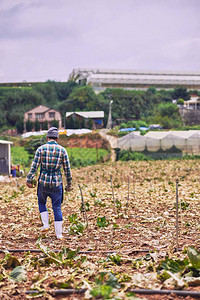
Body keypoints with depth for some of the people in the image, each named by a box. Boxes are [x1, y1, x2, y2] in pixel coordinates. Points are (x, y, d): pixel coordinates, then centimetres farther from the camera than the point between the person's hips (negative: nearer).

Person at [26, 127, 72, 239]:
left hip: (43, 182, 0)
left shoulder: (41, 149, -4)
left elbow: (34, 166, -8)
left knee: (41, 202, 26)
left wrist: (29, 180, -4)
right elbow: (67, 169, 1)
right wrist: (69, 183, 10)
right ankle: (59, 234, 9)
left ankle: (46, 225, 14)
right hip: (57, 182, 0)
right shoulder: (62, 150, -2)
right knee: (57, 207, 8)